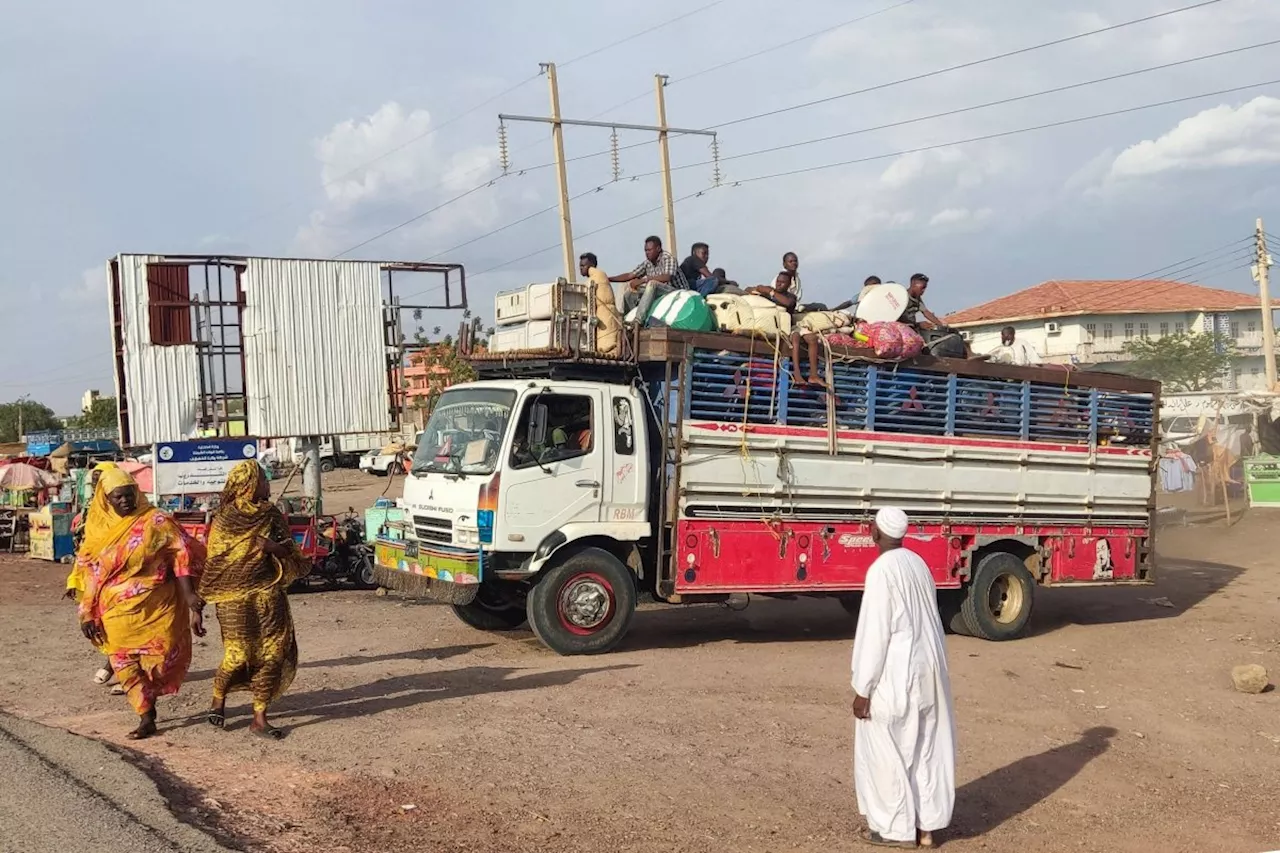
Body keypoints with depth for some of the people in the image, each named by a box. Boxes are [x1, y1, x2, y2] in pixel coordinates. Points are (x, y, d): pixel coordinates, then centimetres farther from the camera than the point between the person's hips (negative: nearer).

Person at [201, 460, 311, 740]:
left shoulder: (271, 516, 8)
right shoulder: (223, 519, -2)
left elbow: (291, 553, 8)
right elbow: (213, 562, 1)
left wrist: (276, 547, -13)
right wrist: (205, 600, -1)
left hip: (269, 594, 4)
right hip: (234, 598, -4)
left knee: (273, 654, -2)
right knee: (239, 655, -5)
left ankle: (260, 718, 10)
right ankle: (218, 700, 26)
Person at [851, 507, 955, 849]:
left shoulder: (881, 569, -18)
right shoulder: (918, 564, 8)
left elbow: (875, 633, -19)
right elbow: (926, 621, 13)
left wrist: (863, 689, -14)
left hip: (896, 675, -8)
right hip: (927, 668, 8)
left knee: (888, 751, 5)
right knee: (925, 748, 13)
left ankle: (899, 828, 13)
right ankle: (926, 826, 21)